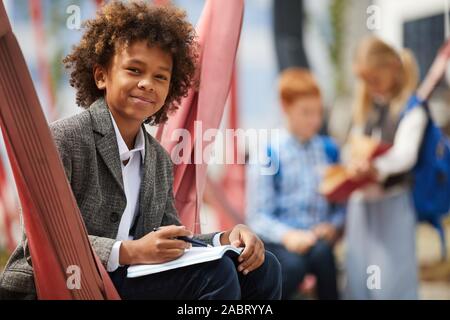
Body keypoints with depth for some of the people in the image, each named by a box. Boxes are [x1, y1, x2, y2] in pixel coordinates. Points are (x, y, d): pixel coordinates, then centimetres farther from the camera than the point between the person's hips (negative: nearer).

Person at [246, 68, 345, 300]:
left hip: (318, 238, 3)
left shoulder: (329, 150, 12)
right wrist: (287, 235, -22)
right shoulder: (269, 155, 0)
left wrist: (333, 225, -7)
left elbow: (341, 202, 15)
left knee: (322, 253, -33)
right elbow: (257, 215, -4)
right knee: (293, 264, -36)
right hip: (278, 240, -3)